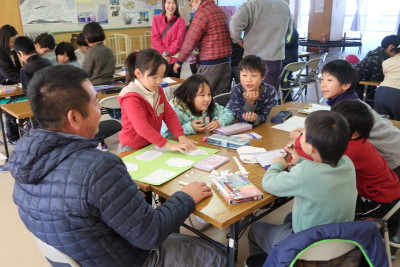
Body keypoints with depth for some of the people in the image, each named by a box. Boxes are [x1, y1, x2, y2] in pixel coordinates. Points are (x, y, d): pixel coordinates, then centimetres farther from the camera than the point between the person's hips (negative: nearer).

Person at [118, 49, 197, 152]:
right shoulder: (130, 97, -21)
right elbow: (142, 128, -29)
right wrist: (168, 145, -34)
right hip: (132, 150, -6)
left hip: (152, 145, 6)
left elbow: (169, 115, 3)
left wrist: (181, 136, -13)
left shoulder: (158, 90, 3)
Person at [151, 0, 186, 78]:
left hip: (174, 58, -1)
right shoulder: (156, 19, 8)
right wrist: (162, 53, -11)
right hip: (159, 58, 1)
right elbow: (155, 38, 1)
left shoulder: (180, 20, 3)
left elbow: (179, 40, -5)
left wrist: (168, 53, -15)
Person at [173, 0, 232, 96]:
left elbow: (190, 40, -9)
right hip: (226, 60, 8)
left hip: (211, 62, -8)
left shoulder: (201, 13, -10)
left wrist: (179, 61, 1)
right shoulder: (222, 11, 14)